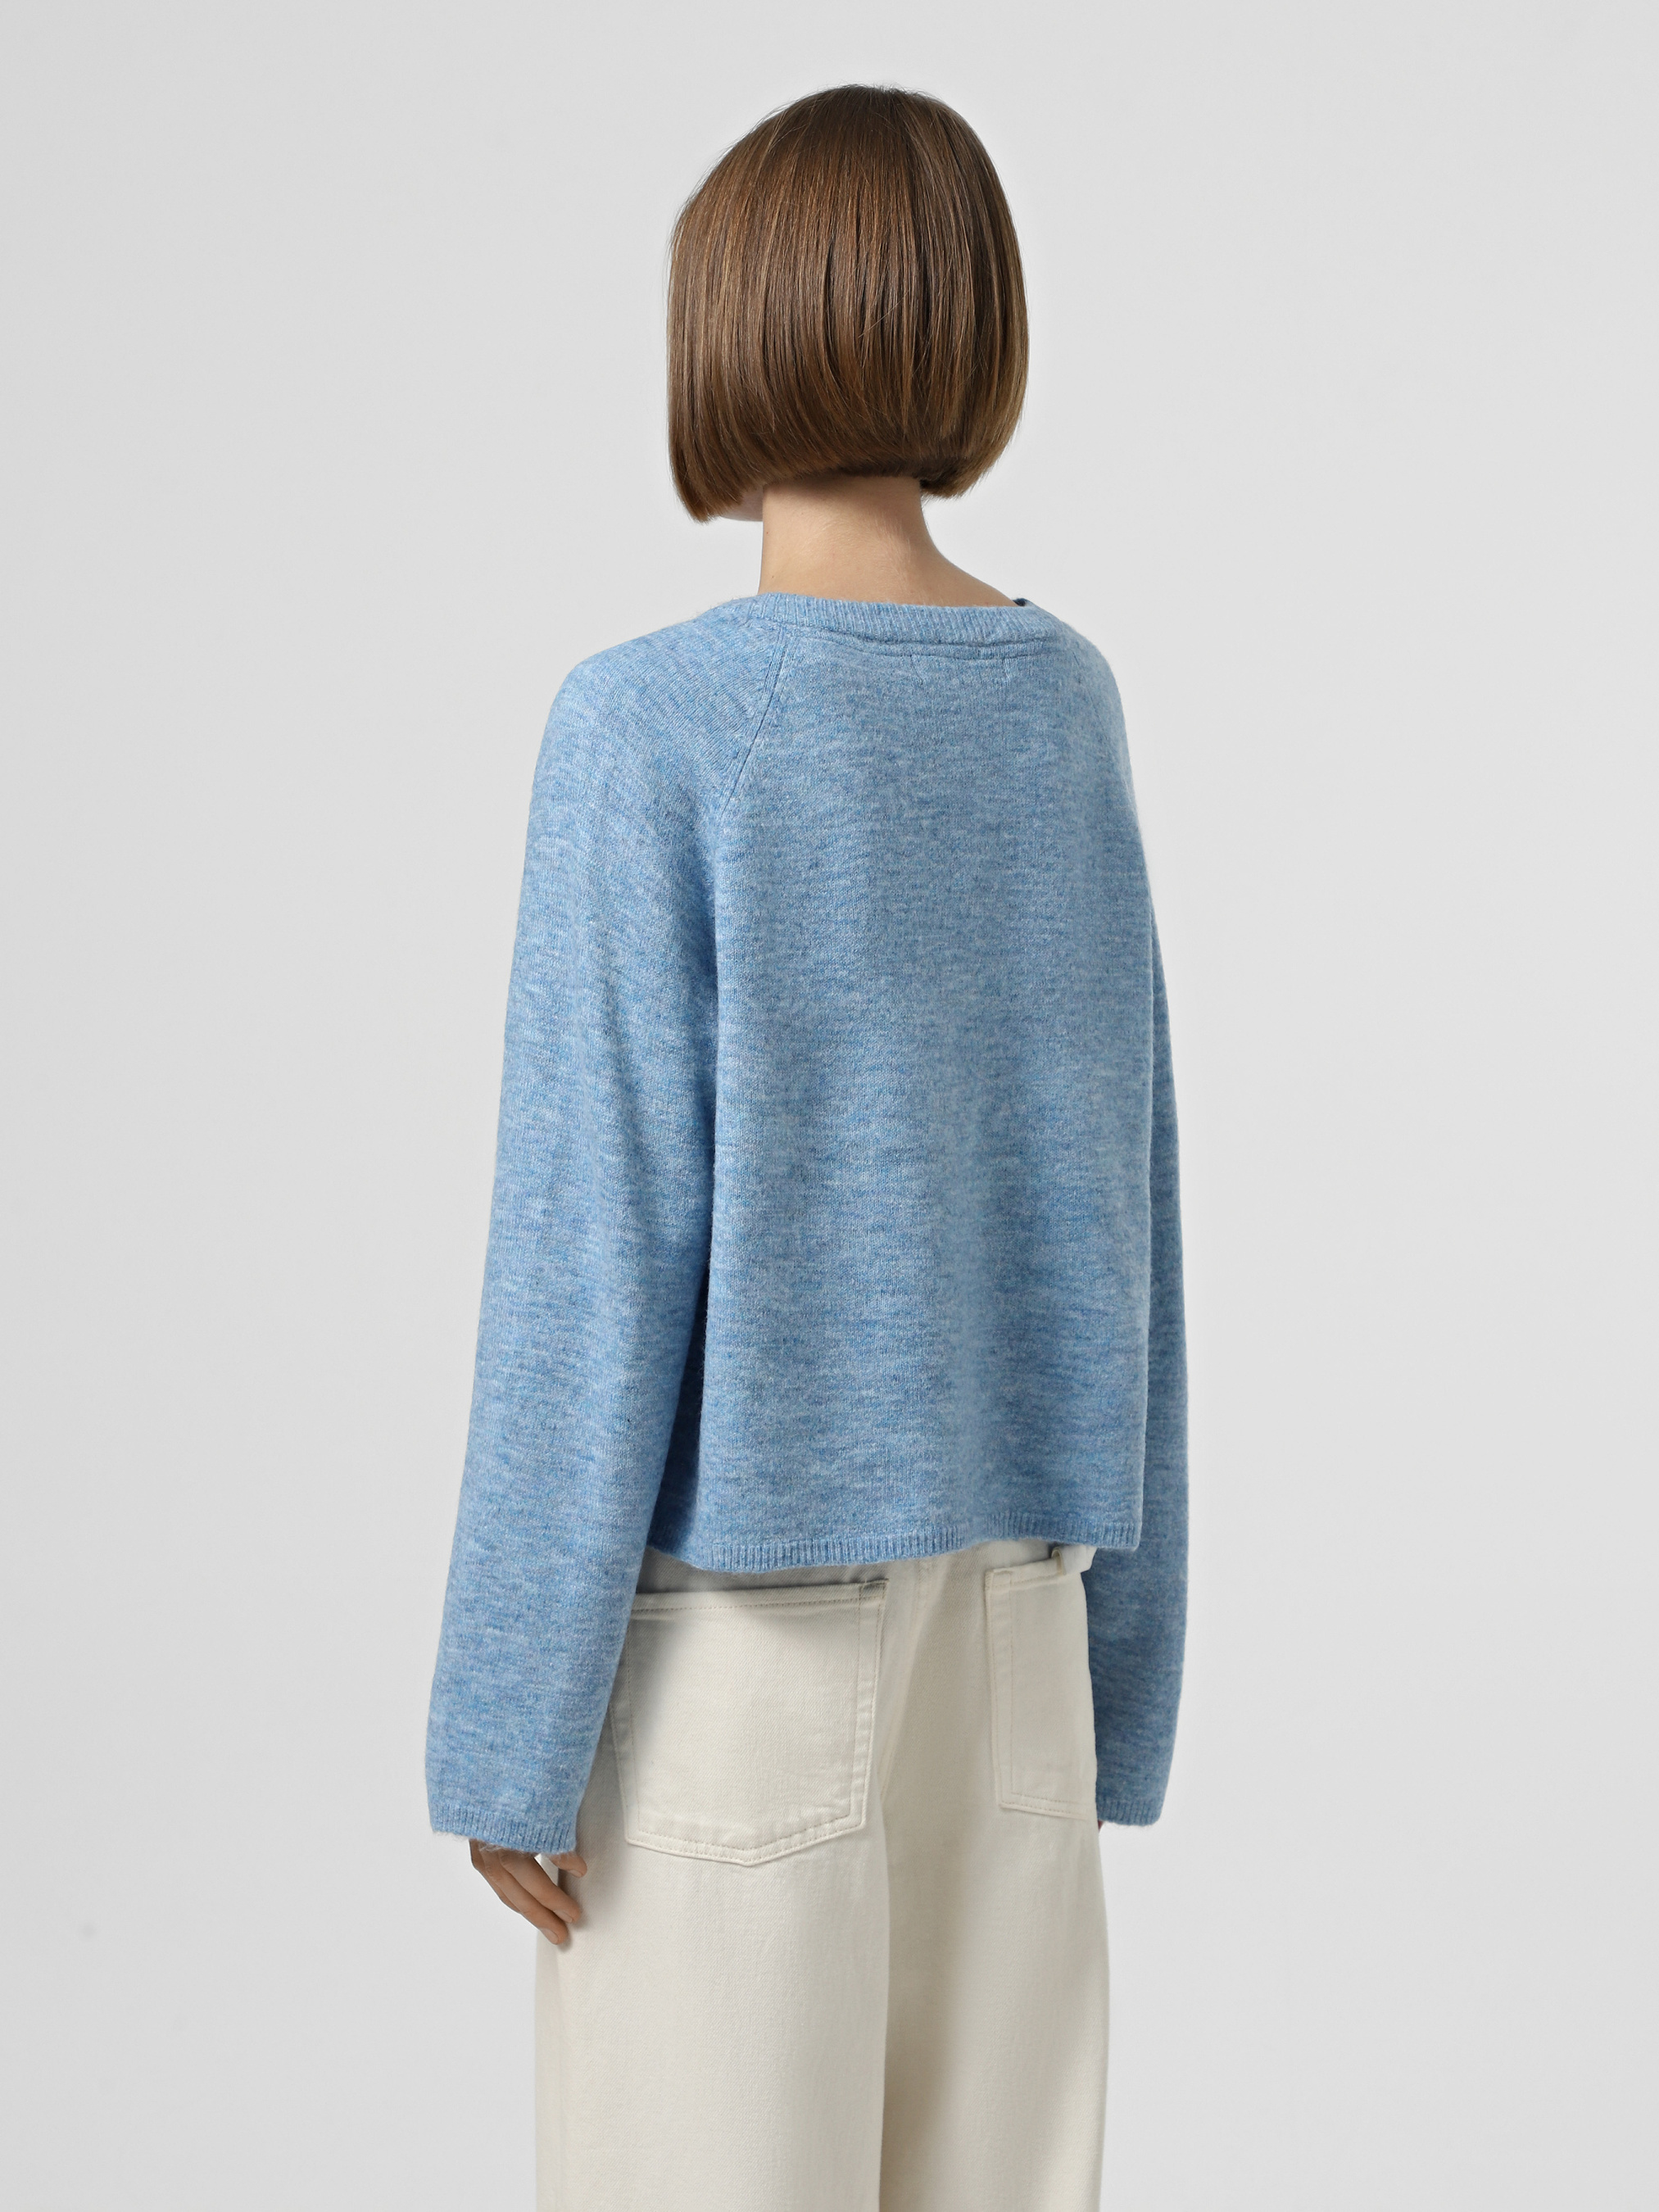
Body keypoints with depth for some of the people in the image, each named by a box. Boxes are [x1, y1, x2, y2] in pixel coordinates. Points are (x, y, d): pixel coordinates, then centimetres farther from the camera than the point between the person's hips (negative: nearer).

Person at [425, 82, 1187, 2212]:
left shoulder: (651, 730, -14)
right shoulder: (1066, 709, 3)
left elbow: (599, 1252, -16)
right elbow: (1115, 1207, 5)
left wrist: (512, 1721, -8)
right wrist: (1111, 1656, 13)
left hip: (732, 1631, -5)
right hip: (1002, 1596, 6)